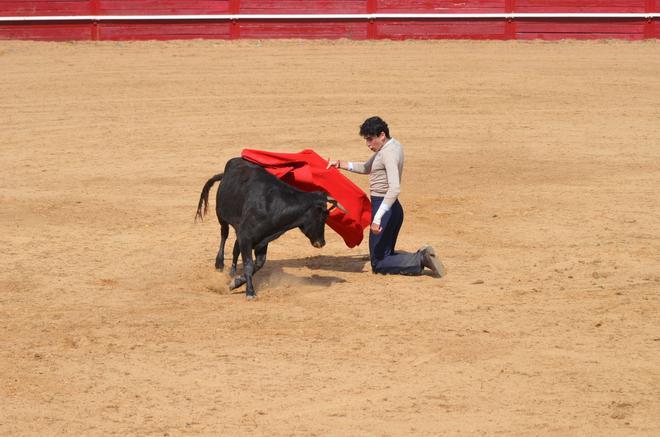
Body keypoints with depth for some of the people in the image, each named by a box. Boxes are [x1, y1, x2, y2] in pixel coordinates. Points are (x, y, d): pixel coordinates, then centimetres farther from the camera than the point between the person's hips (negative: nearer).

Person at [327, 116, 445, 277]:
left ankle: (420, 261, -14)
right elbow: (367, 168, 24)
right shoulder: (392, 145, 10)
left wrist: (378, 217, -38)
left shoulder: (389, 154, -21)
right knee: (386, 255, 18)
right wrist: (340, 164, 15)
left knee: (378, 265, -3)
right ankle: (421, 257, -1)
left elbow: (394, 188, -34)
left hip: (384, 207, -10)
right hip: (392, 208, 10)